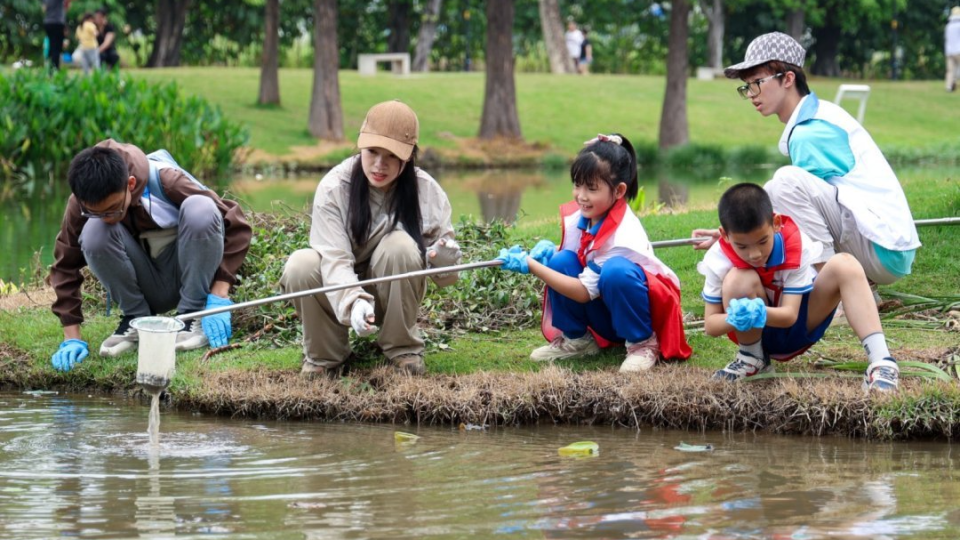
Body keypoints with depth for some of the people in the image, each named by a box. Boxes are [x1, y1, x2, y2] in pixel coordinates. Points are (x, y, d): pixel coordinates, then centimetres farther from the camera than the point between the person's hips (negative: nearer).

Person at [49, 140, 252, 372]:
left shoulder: (164, 181, -25)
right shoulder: (81, 204, -19)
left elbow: (236, 225, -20)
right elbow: (65, 267, -11)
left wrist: (218, 297, -26)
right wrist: (72, 339, -17)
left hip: (192, 280, -1)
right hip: (146, 289, 1)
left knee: (200, 208, -31)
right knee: (94, 233, -27)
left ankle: (193, 316, -15)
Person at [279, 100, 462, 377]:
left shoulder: (427, 191, -16)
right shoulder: (334, 187, -21)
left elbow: (444, 272, -11)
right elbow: (334, 258, -30)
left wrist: (442, 259, -37)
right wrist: (354, 302, -51)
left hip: (394, 294, 0)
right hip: (341, 290, 0)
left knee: (400, 247, -30)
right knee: (300, 266, -31)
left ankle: (403, 348, -12)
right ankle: (324, 355, -6)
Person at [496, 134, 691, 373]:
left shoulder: (624, 236, -29)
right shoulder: (577, 217, -8)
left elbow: (584, 292, -26)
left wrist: (531, 265, -28)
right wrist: (548, 251, -19)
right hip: (605, 318, 7)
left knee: (616, 271, -36)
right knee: (562, 261, -15)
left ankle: (643, 343, -15)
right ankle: (576, 338, 4)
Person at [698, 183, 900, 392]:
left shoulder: (793, 244, -24)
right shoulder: (720, 260, -24)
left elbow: (790, 315, -27)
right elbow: (710, 324, -21)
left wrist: (761, 314, -50)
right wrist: (735, 319, -44)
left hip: (797, 326, 1)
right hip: (756, 335, -1)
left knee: (844, 265, -24)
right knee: (739, 280, -33)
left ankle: (881, 362, -36)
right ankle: (751, 359, -7)